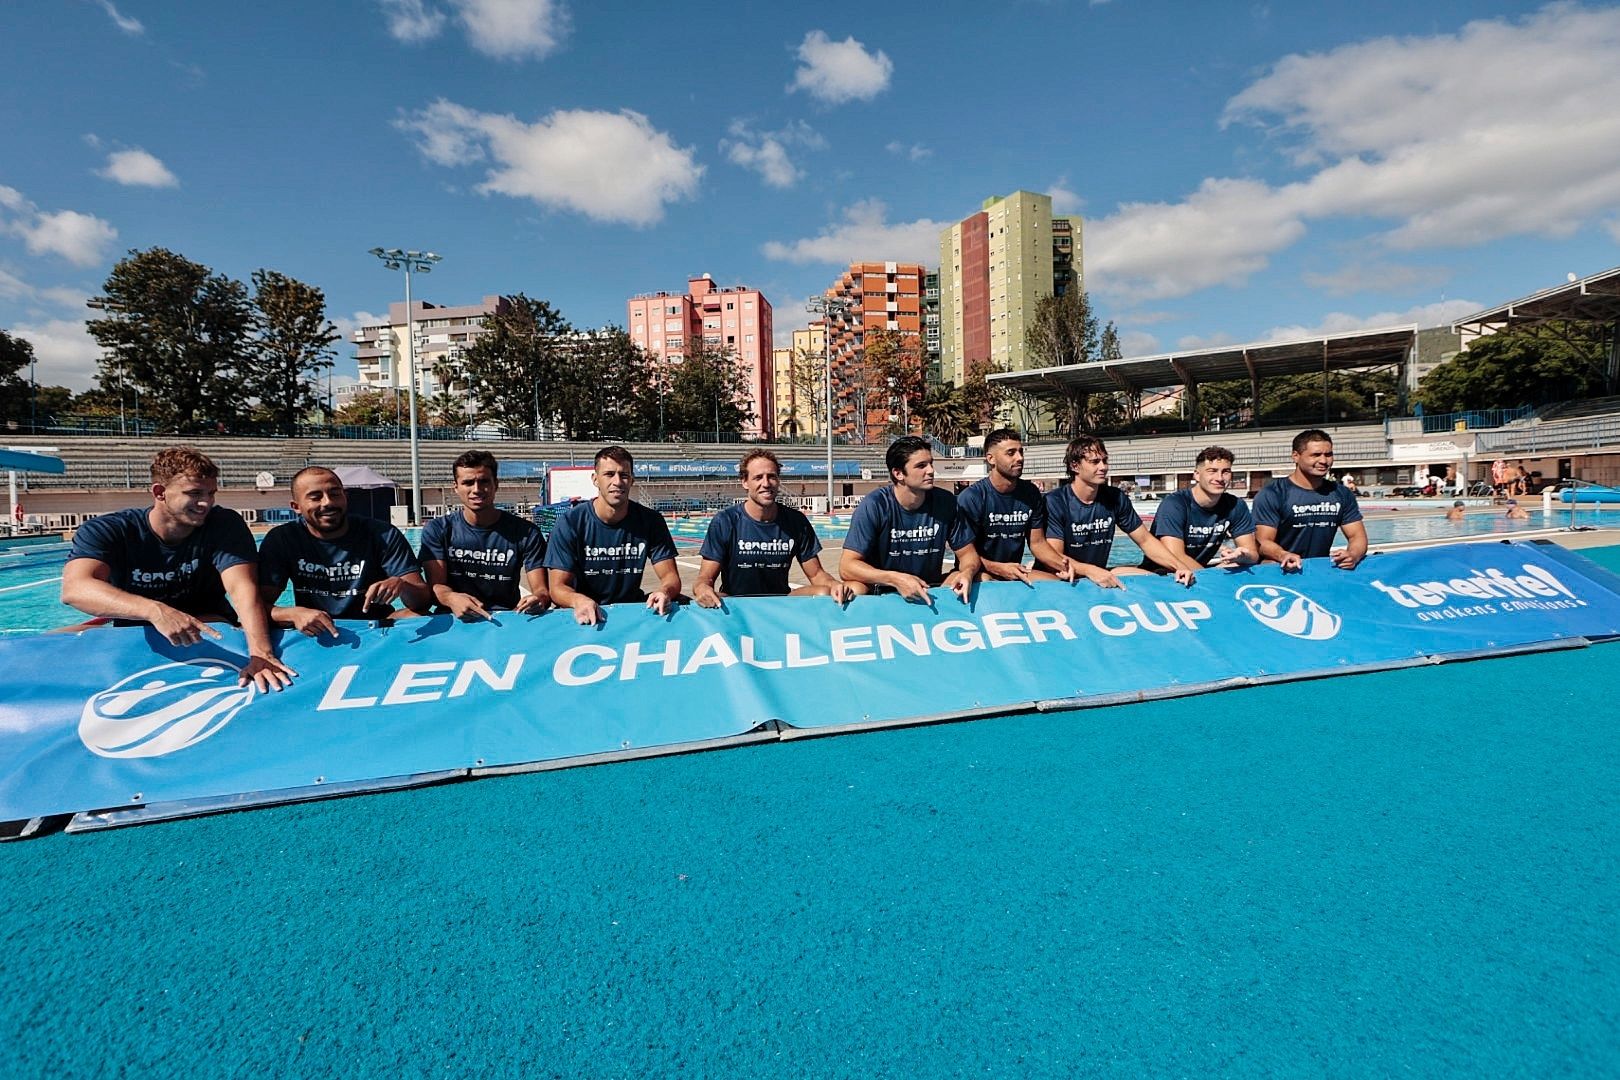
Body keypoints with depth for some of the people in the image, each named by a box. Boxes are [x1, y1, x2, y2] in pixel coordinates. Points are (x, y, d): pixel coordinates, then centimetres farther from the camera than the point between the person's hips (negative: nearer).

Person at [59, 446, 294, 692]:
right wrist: (155, 610, -52)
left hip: (207, 631, -3)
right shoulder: (106, 531, -14)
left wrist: (261, 652, -47)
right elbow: (74, 589, -33)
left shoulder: (225, 525, -15)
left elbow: (243, 588, -29)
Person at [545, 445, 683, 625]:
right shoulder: (570, 522, -11)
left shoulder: (651, 520, -5)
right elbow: (558, 586, -12)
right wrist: (578, 600, -37)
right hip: (585, 616, -2)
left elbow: (671, 576, -7)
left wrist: (665, 591, -32)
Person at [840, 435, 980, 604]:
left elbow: (968, 553, 2)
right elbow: (847, 567, -22)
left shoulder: (946, 502, -7)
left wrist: (967, 573, -23)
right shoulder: (874, 506, -18)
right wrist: (895, 579, -37)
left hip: (931, 590, 4)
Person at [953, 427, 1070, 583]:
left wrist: (1061, 564, -11)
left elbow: (1037, 542, 8)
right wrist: (998, 568, -27)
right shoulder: (971, 497, -14)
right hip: (979, 572, -6)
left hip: (1017, 572, 6)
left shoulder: (1030, 493, 3)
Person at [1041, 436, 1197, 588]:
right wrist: (1090, 571, -39)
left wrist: (1179, 567, -11)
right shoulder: (1054, 502, -16)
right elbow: (1054, 556, -22)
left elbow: (1145, 541, 5)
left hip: (1100, 575, 5)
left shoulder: (1116, 498, 0)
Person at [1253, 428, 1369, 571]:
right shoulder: (1272, 494, -6)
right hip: (1282, 571, -7)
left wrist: (1352, 555, -15)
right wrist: (1283, 556, -34)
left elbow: (1358, 536, 9)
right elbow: (1263, 542, -12)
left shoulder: (1342, 494, 12)